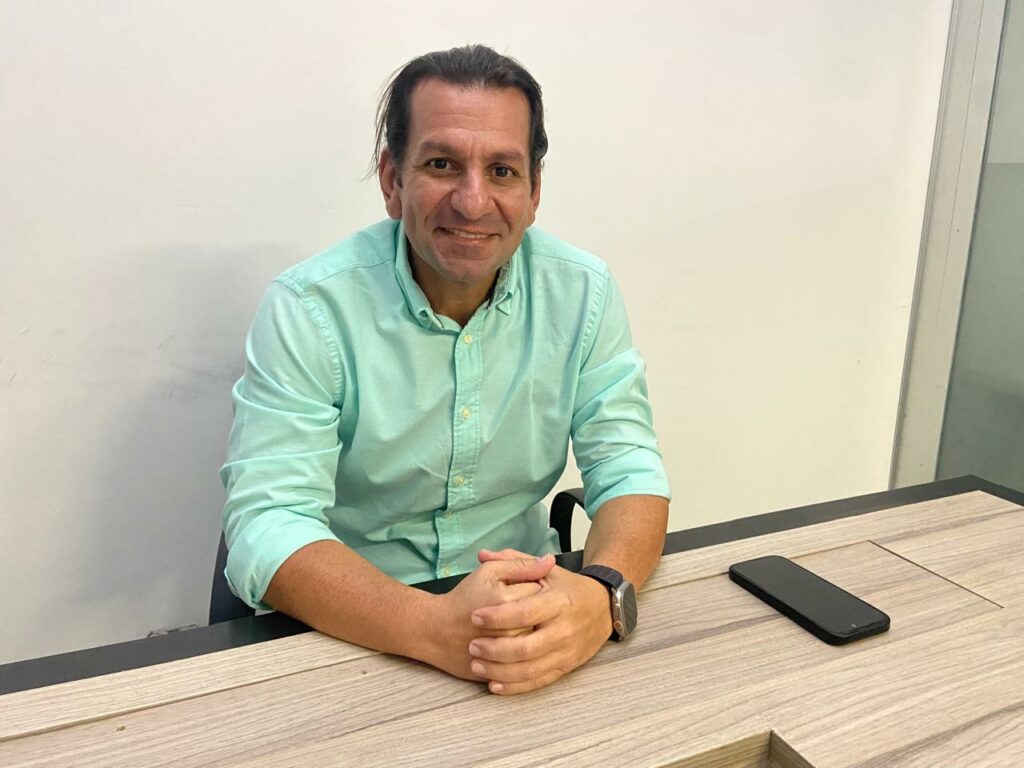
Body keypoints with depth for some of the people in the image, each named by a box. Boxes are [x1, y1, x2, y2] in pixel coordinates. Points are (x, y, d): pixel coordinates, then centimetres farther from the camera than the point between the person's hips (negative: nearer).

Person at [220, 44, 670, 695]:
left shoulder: (584, 292, -2)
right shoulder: (308, 308, -10)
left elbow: (630, 471, -2)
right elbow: (268, 526, -17)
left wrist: (602, 594, -25)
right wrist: (436, 627, -34)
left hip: (523, 607, 3)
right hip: (347, 628, -2)